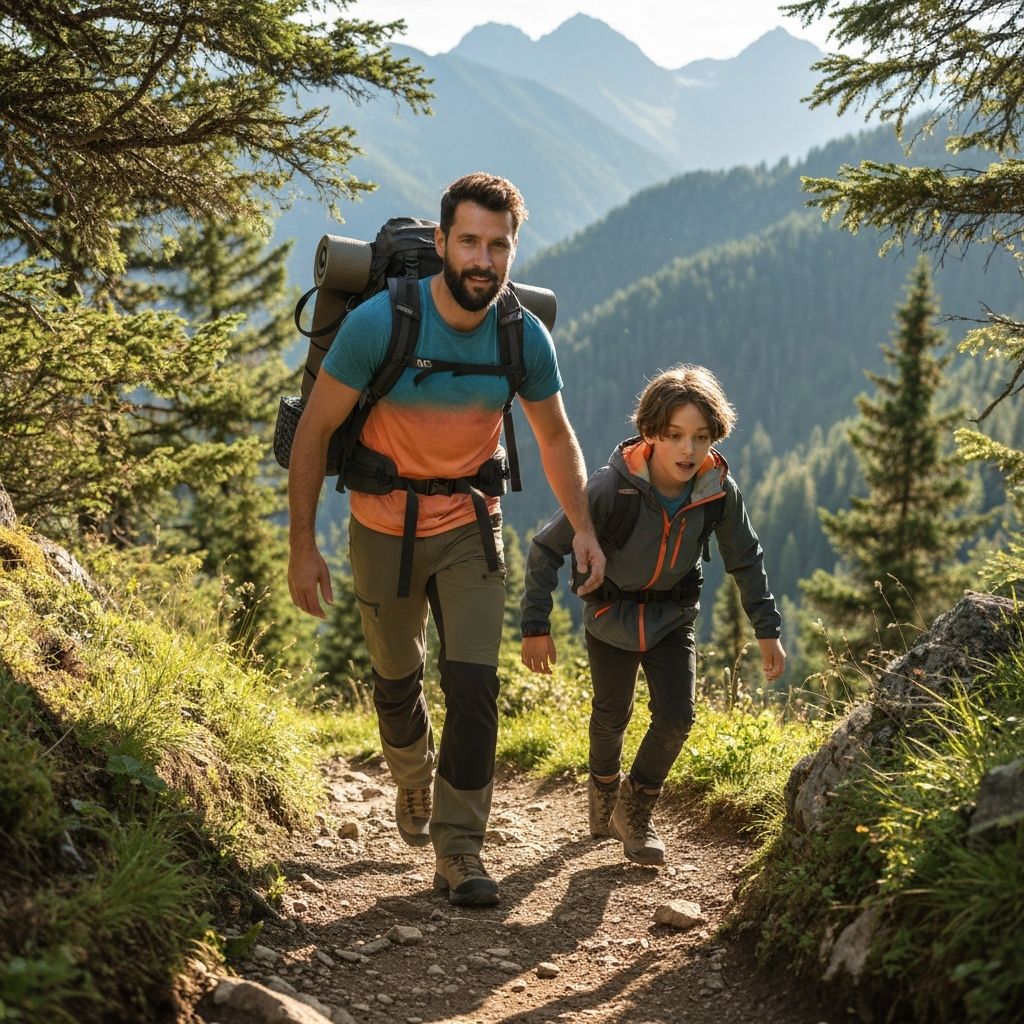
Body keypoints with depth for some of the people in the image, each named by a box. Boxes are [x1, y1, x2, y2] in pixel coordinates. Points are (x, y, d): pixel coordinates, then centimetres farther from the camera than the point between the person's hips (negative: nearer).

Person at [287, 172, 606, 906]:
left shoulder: (525, 338, -13)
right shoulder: (379, 323, -23)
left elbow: (556, 438, 4)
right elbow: (315, 430, -14)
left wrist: (583, 526, -8)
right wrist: (303, 545, -14)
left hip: (471, 526, 1)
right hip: (385, 529, -1)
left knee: (475, 686, -10)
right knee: (397, 680, 16)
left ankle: (460, 851, 1)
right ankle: (413, 778, 48)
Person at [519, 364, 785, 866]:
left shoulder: (719, 491, -21)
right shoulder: (612, 486, -31)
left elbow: (746, 559, -3)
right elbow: (546, 548, -21)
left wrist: (766, 630, -1)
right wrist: (536, 627, -19)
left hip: (672, 615, 2)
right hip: (611, 613, -2)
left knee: (676, 717, -9)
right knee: (611, 715, 10)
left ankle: (636, 806, 15)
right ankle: (603, 789, 42)